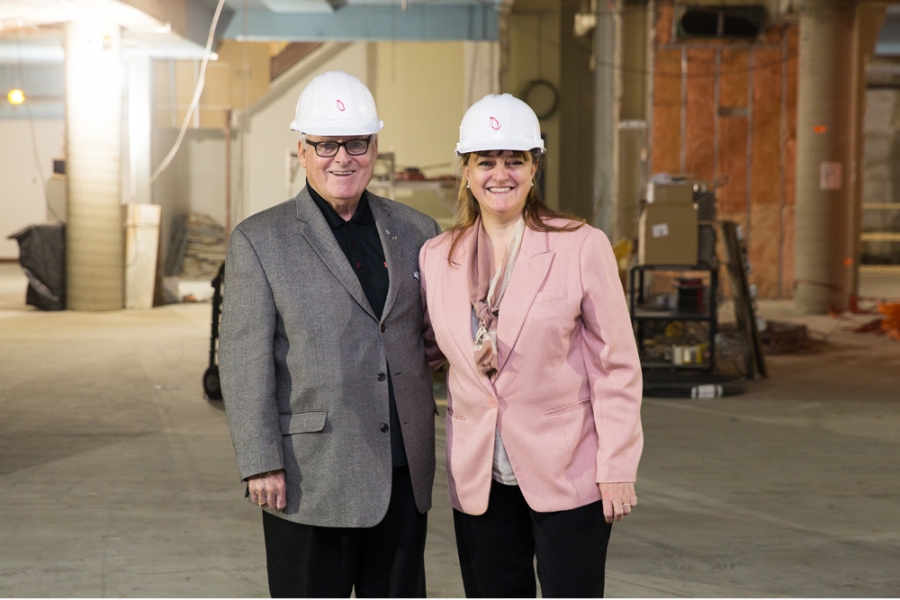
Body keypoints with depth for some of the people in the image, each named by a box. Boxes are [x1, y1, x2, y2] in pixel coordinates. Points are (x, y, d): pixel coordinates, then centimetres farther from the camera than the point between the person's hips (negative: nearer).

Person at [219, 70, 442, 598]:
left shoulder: (417, 232, 9)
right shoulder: (260, 241, -2)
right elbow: (244, 361, -6)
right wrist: (261, 464, -12)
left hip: (405, 473, 4)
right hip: (310, 477, -4)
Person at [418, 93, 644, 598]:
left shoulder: (582, 247, -7)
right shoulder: (437, 257, 4)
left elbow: (617, 367, -5)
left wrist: (616, 468, -8)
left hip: (567, 477, -4)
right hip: (480, 480, 4)